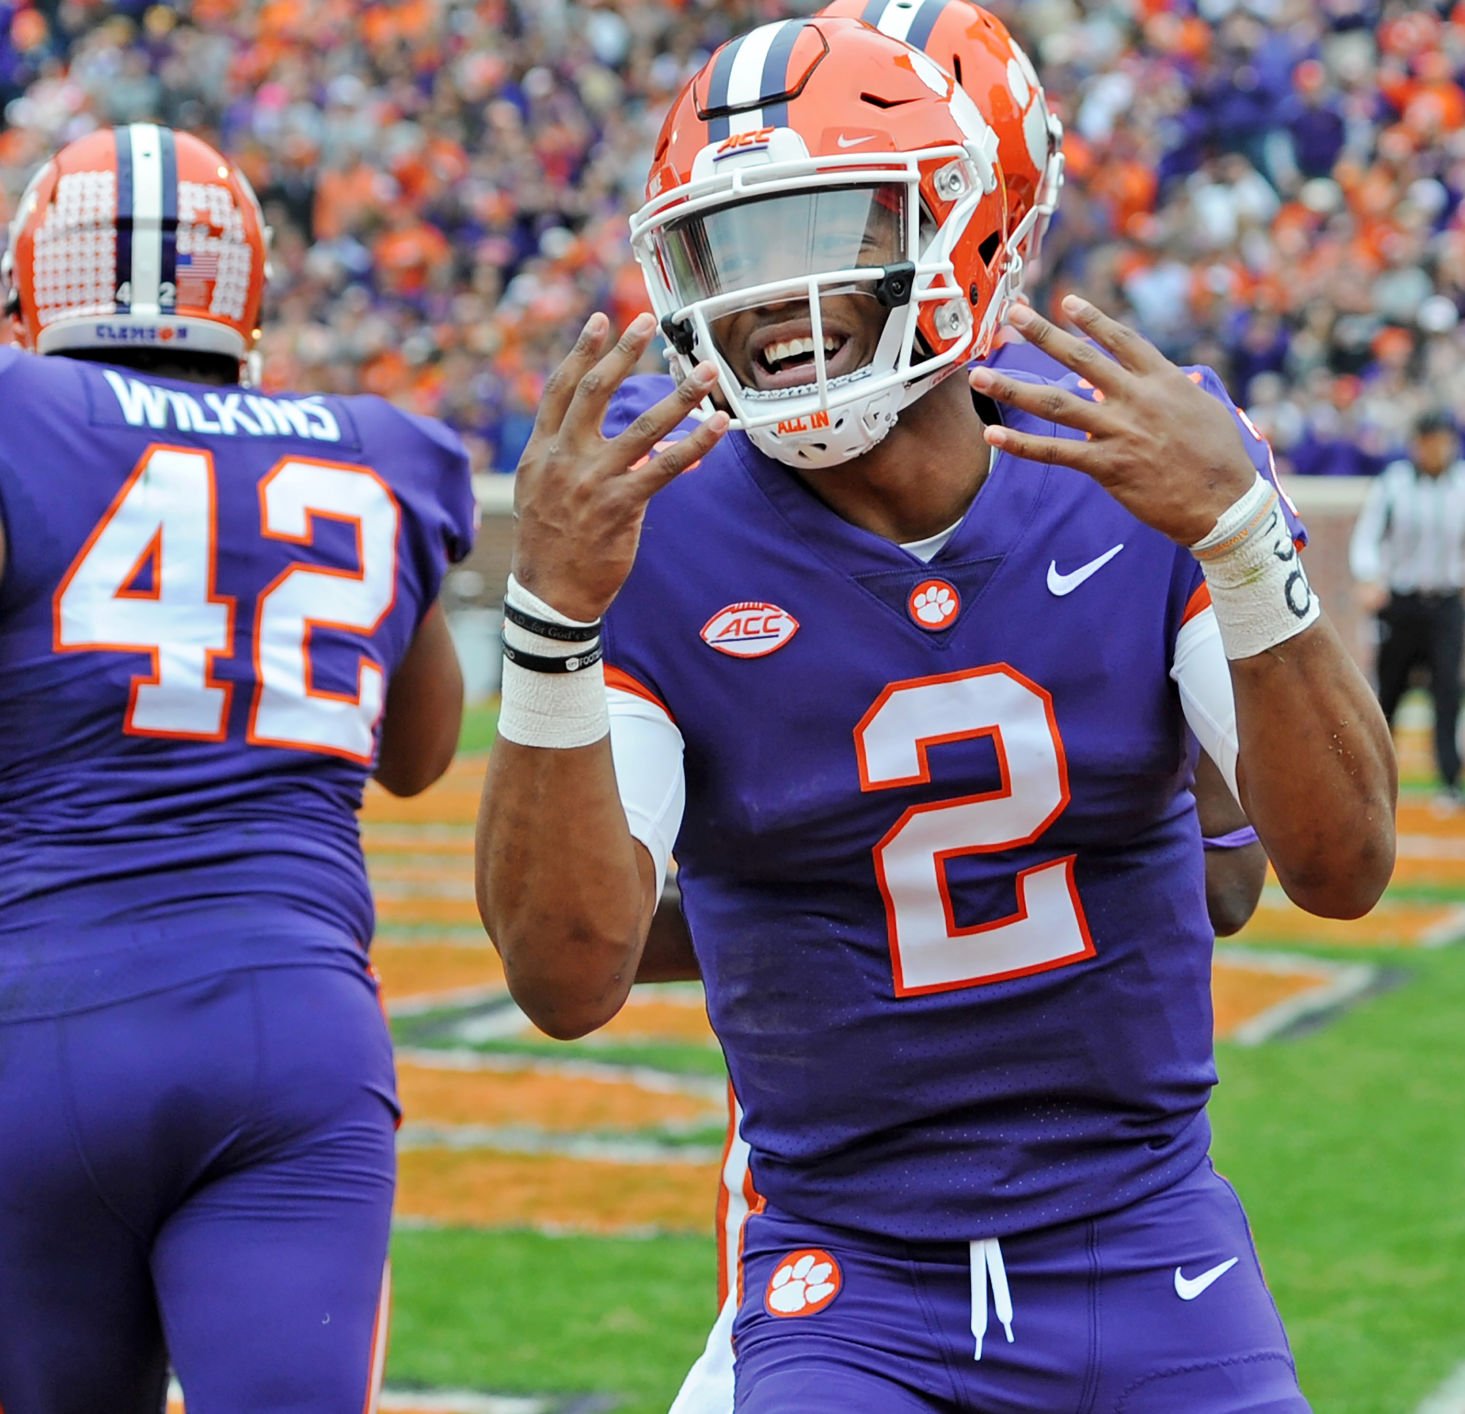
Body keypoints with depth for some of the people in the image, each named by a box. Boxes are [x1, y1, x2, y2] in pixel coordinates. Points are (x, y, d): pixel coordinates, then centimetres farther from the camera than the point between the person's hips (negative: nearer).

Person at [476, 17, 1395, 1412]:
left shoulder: (1142, 470, -6)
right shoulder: (653, 538, -11)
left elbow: (1342, 867, -13)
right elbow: (571, 978, -19)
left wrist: (1237, 532, -27)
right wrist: (552, 617, -31)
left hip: (1151, 1265, 2)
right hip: (853, 1293, -2)